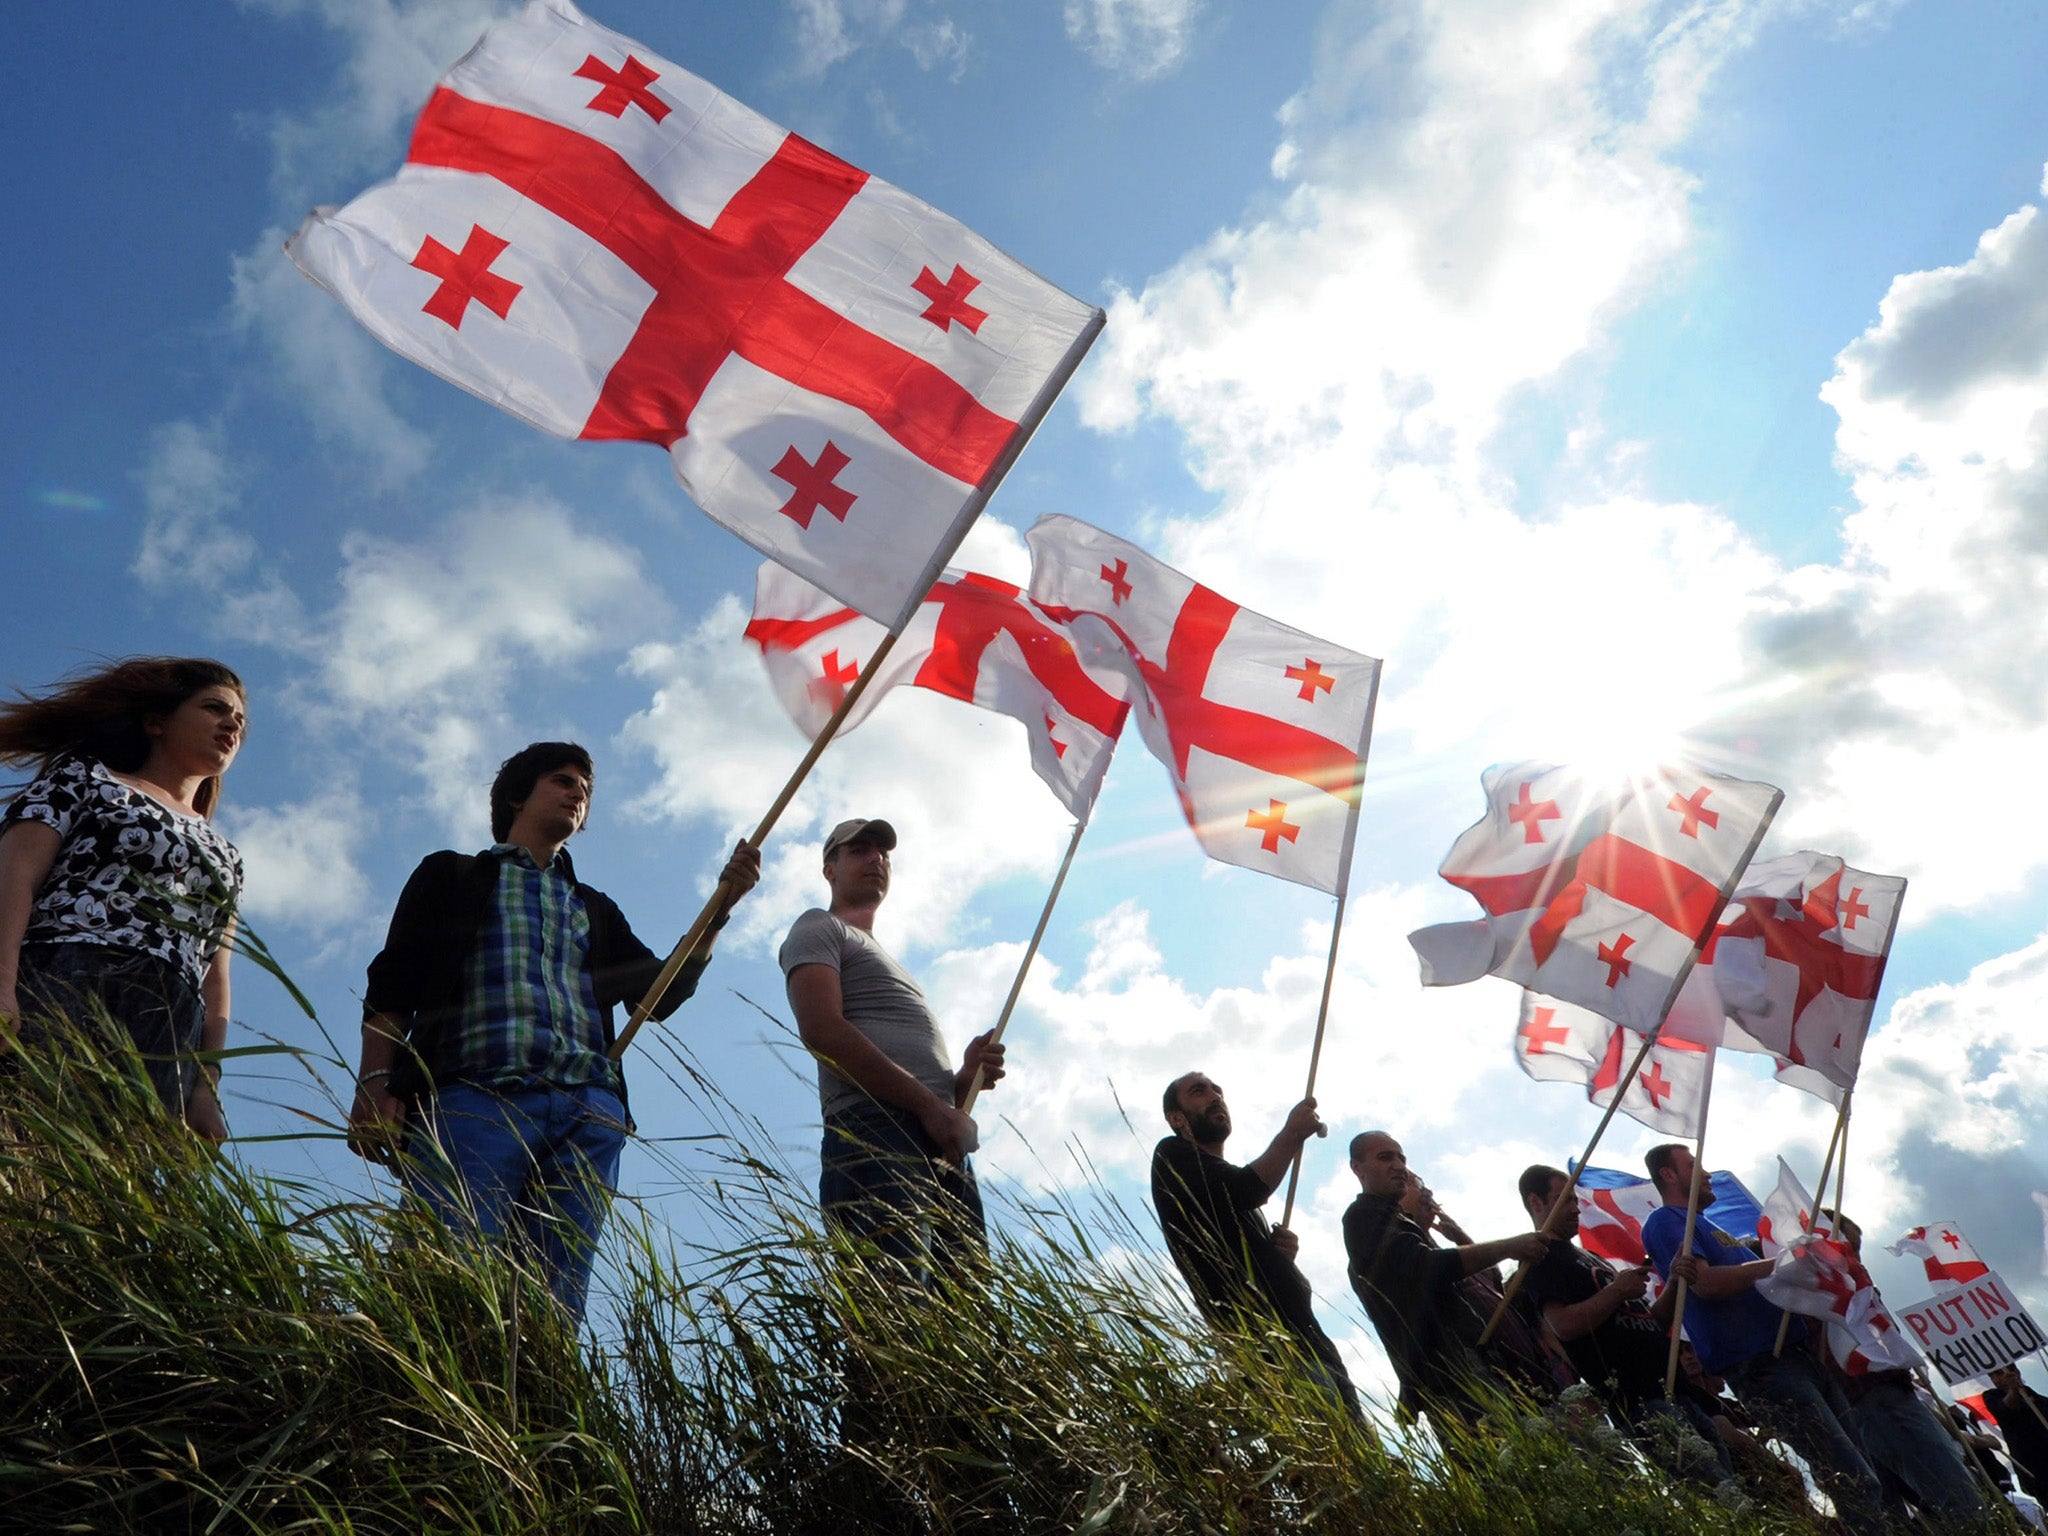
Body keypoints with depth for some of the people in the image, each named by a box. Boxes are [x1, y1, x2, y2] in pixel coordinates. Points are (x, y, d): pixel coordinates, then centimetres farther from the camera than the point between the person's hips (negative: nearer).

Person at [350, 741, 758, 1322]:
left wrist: (719, 908, 11)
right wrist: (376, 1085, -5)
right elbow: (390, 990, 12)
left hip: (587, 1113, 3)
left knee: (557, 1301, -8)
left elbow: (663, 993, 22)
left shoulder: (595, 909, 34)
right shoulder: (451, 875, 24)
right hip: (473, 1098, -3)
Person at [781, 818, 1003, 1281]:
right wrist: (929, 1104, -12)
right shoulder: (819, 928, 14)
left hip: (945, 1152, 8)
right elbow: (822, 1030, -7)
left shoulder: (887, 962, 39)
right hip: (877, 1135, -8)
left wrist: (967, 1077, 10)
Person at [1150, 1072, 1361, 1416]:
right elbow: (1248, 1190, -12)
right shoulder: (1173, 1155, 5)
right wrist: (1292, 1134, 0)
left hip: (1307, 1340, 8)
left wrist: (1282, 1254, 5)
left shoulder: (1229, 1184, 30)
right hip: (1264, 1339, -8)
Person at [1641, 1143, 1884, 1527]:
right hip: (1760, 1363, -10)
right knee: (1854, 1482, -15)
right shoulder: (1664, 1222, -2)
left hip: (1796, 1354, 10)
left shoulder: (1706, 1226, 28)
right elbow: (1705, 1283, -16)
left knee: (1869, 1463, 6)